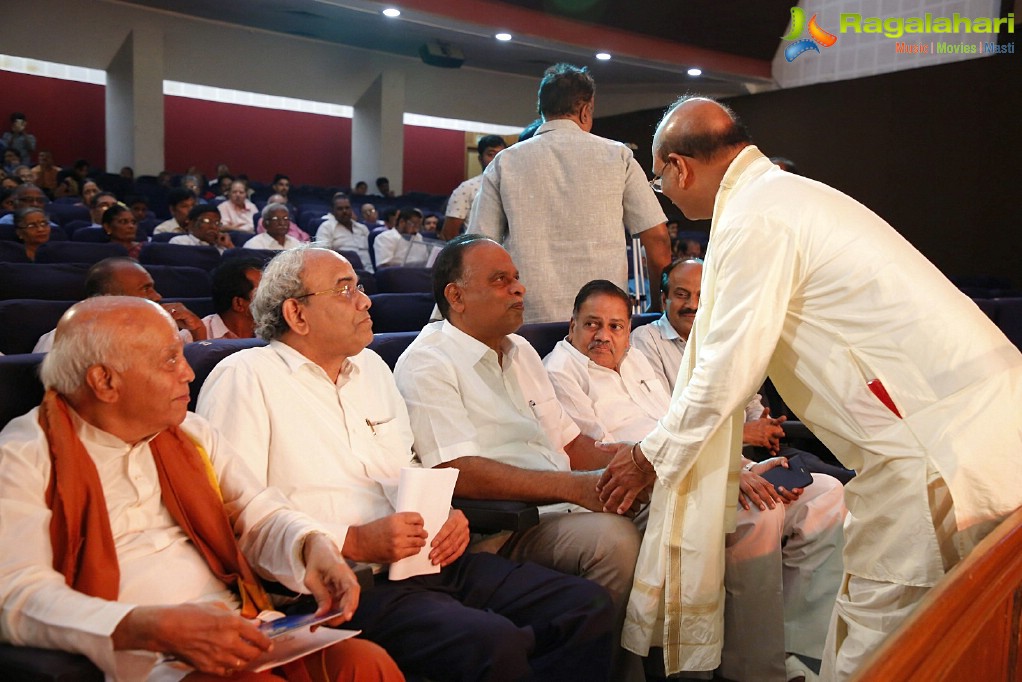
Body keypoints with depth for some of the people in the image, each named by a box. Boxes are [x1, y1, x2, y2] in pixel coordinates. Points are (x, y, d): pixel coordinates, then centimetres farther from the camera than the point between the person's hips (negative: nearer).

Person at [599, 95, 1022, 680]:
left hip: (940, 433, -9)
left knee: (877, 626, 1)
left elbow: (727, 369, -13)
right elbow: (735, 355, 23)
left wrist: (650, 459, 1)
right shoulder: (782, 194, 17)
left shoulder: (756, 219, -14)